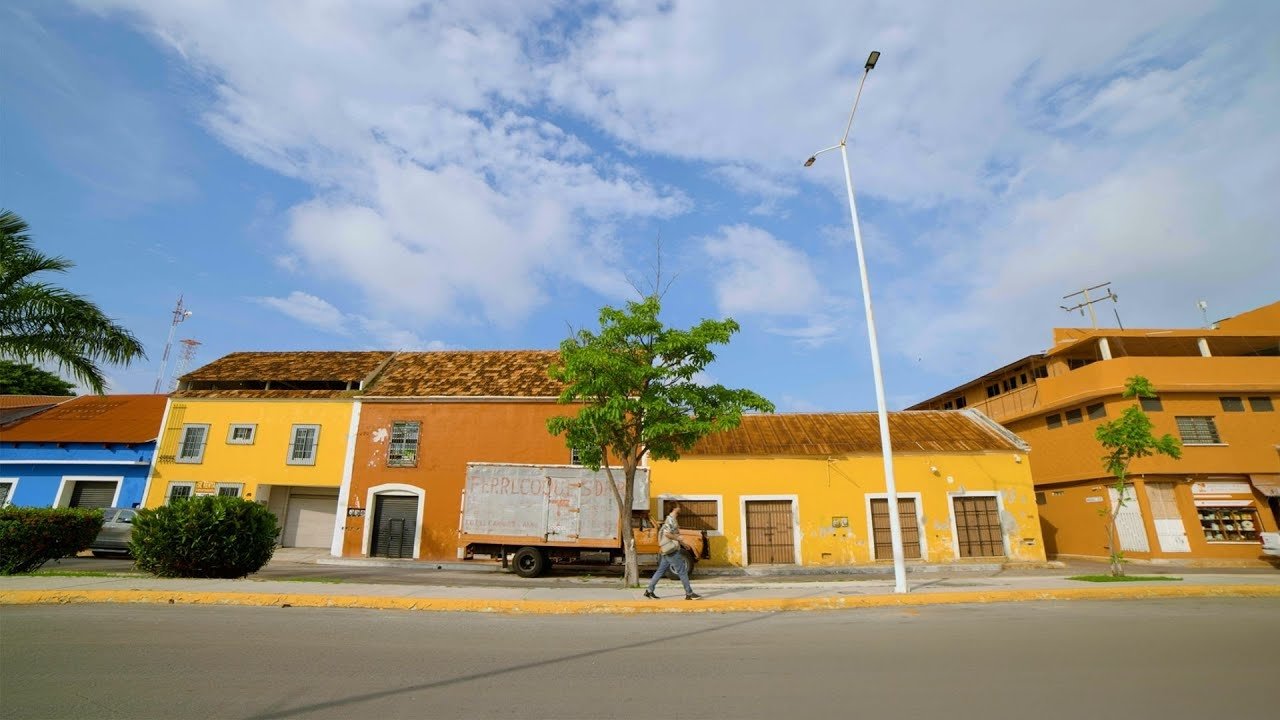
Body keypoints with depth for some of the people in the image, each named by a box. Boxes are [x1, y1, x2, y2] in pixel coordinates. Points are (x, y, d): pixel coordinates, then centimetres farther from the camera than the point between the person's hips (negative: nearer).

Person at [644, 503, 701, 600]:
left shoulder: (672, 519, 16)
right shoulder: (671, 520, -15)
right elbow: (667, 533, -26)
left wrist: (682, 543, 20)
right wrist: (678, 538, -16)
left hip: (668, 550, 10)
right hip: (672, 550, -10)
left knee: (661, 570, 11)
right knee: (682, 571, -4)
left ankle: (649, 591, 14)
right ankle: (689, 594, 2)